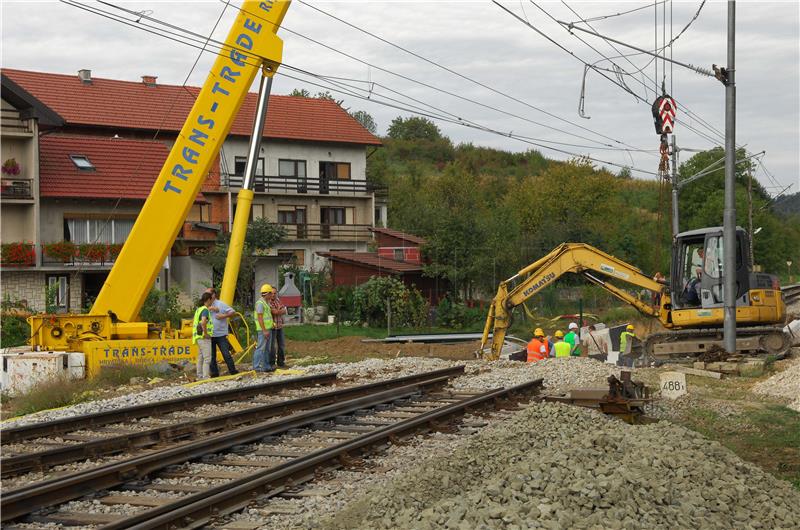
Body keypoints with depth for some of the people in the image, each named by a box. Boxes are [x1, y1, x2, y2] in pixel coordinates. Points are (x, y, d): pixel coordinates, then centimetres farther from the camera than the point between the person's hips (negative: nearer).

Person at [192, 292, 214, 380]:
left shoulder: (198, 309, 14)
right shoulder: (205, 310, -15)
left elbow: (194, 324, 25)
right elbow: (203, 322, -32)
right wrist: (206, 333, -22)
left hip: (199, 337, 9)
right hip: (205, 338, -9)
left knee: (200, 358, 14)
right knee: (207, 358, -8)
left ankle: (200, 376, 20)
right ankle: (205, 377, -11)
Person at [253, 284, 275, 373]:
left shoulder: (267, 302, 17)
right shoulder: (260, 303, -14)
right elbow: (260, 318, -19)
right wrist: (264, 330, -22)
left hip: (268, 329, 10)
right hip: (262, 330, -10)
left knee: (267, 349, 12)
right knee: (260, 348, -8)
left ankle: (266, 366, 16)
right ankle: (257, 367, -7)